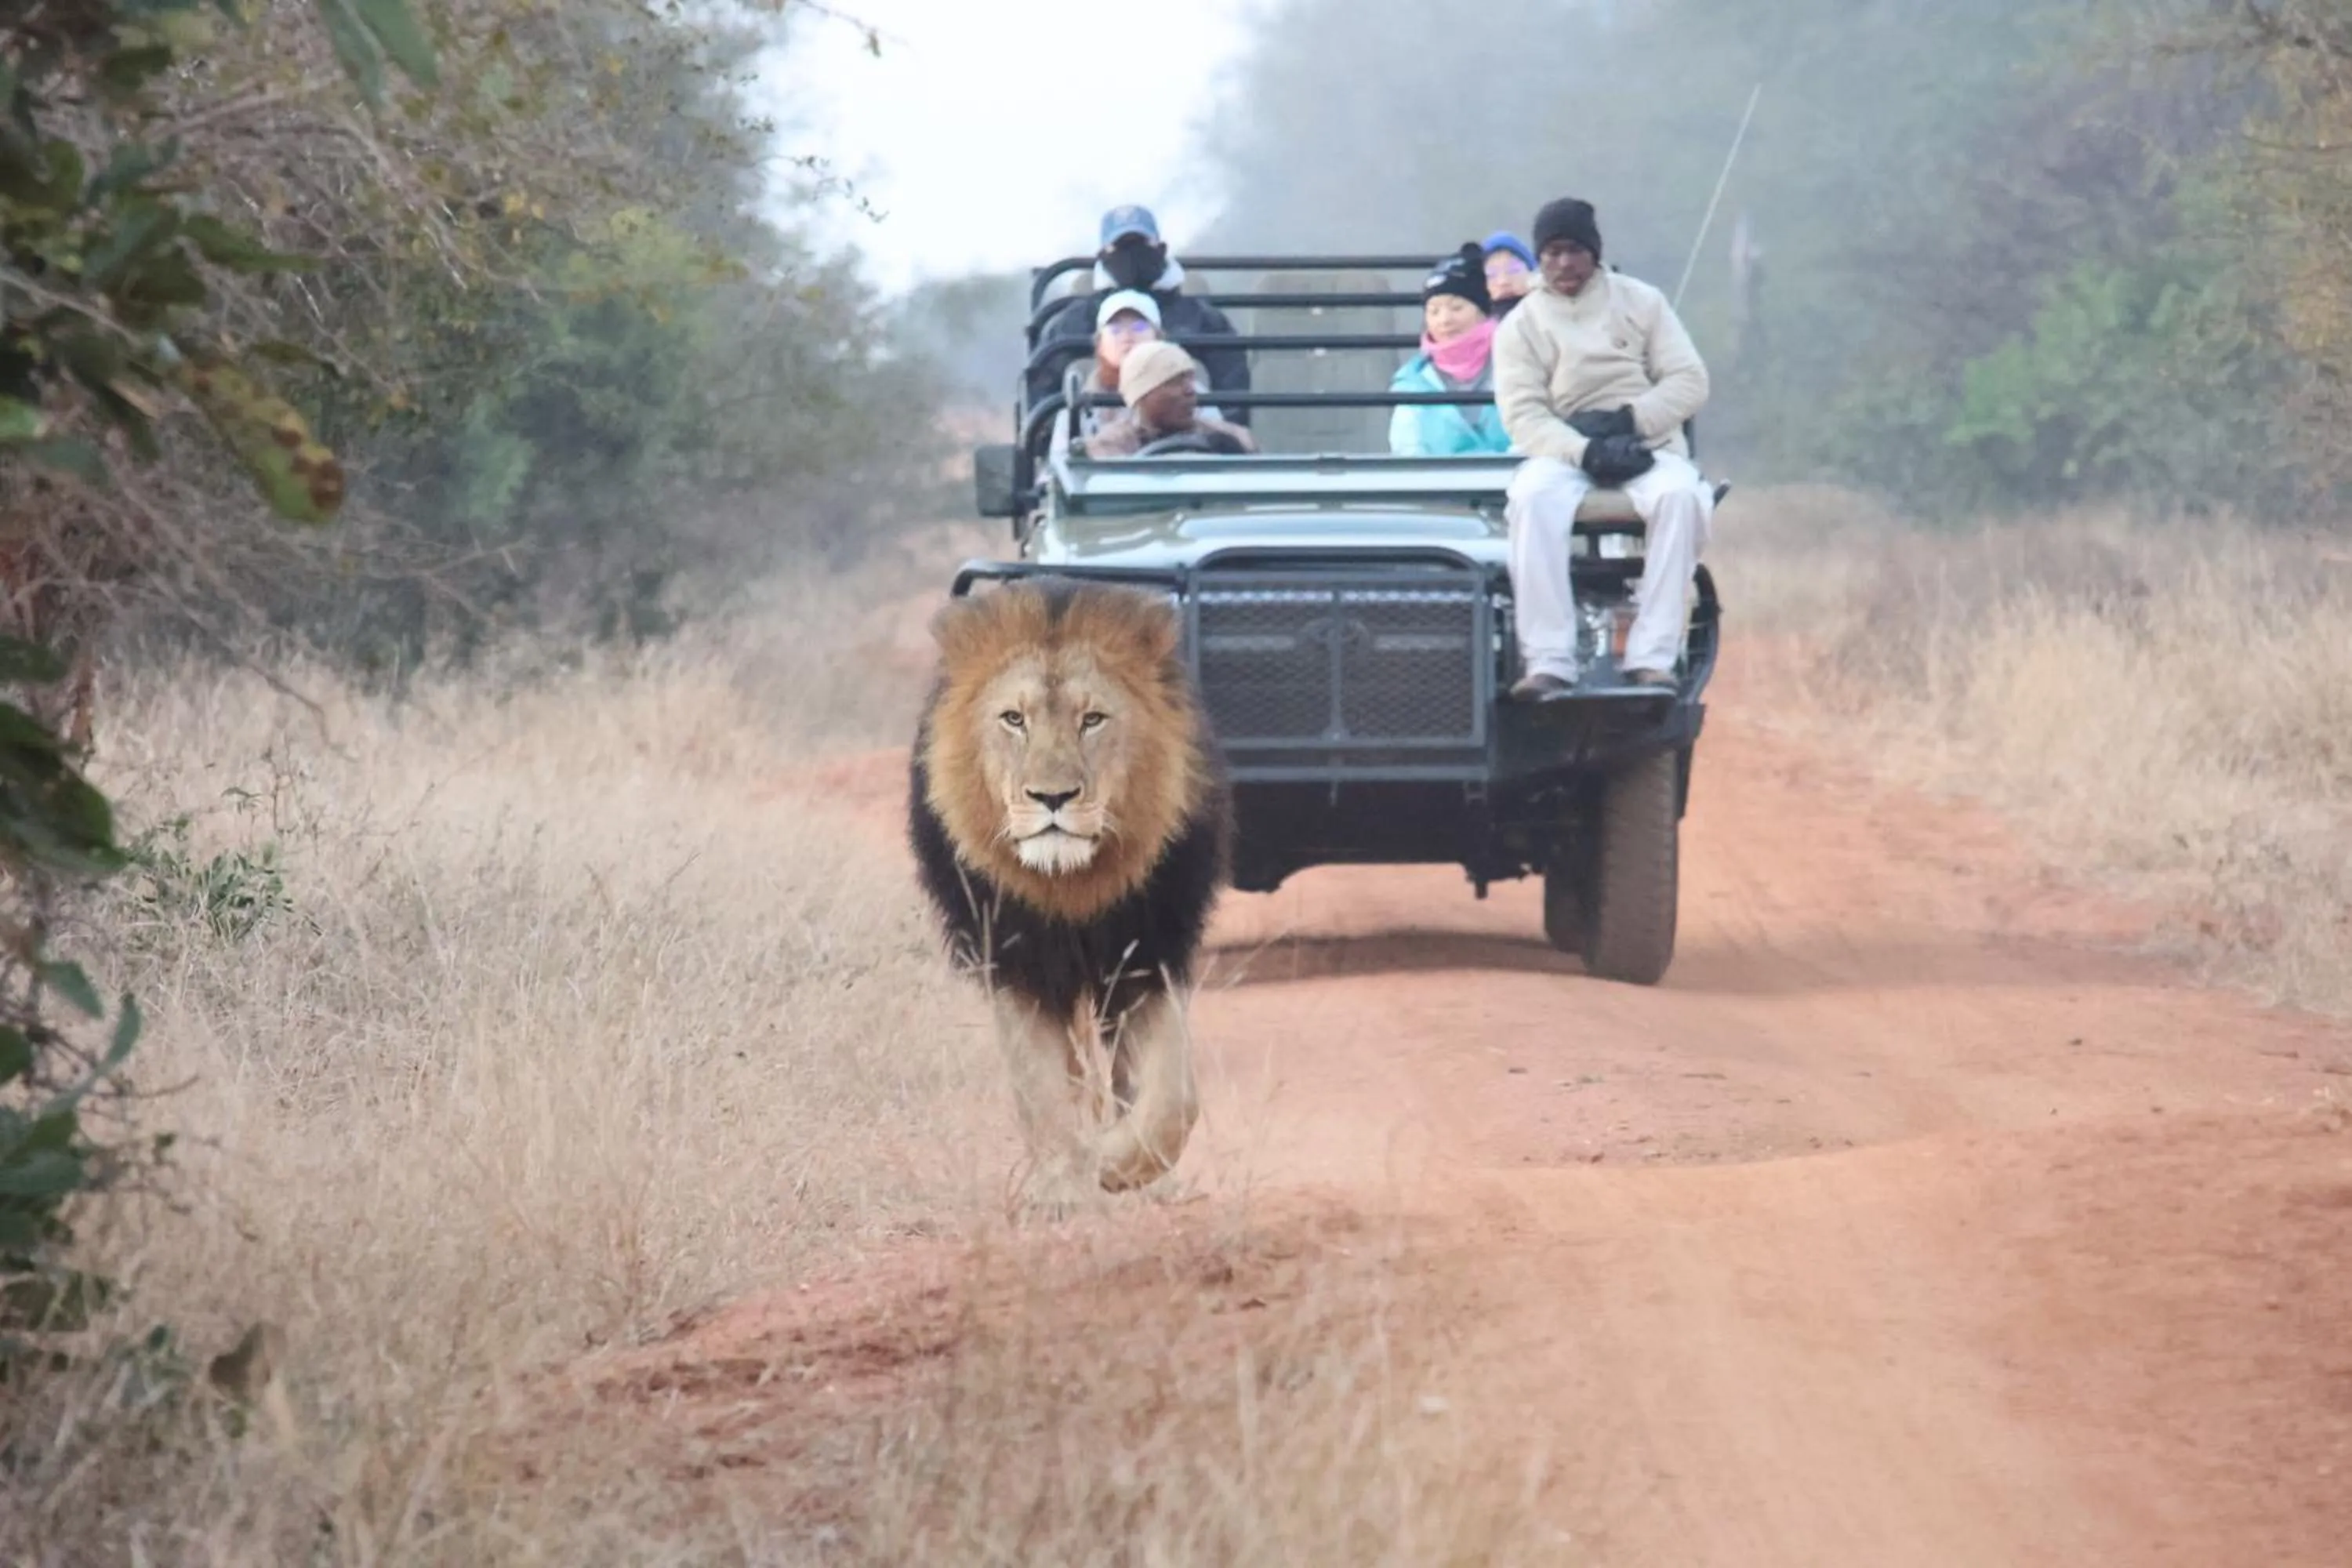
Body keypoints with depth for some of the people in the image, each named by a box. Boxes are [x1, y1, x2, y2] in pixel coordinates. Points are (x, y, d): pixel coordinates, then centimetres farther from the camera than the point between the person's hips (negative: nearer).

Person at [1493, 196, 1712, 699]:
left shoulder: (1640, 302, 9)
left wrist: (1626, 420, -13)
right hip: (1564, 455, -1)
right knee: (1532, 500, -36)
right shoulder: (1520, 327, 5)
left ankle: (1652, 658, -37)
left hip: (1649, 450, 1)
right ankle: (1549, 662, -39)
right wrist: (1587, 452, -24)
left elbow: (1690, 382, 3)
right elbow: (1523, 416, -7)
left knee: (1681, 495, -34)